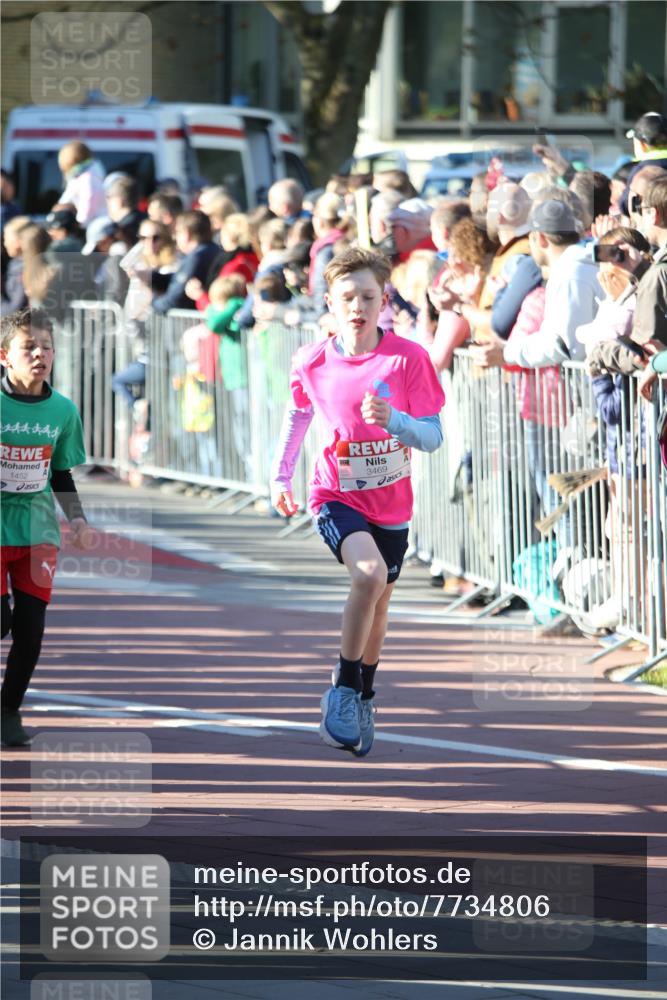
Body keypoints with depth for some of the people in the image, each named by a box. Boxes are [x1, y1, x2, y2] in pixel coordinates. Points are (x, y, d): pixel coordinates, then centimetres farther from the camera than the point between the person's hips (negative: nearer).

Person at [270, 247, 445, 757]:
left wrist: (395, 421, -32)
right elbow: (299, 413, 13)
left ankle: (364, 699, 39)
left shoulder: (408, 357, -13)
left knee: (377, 600, 15)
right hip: (336, 497, -2)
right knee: (369, 573, -28)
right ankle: (342, 690, -16)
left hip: (392, 503, 2)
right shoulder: (313, 362, -8)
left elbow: (433, 437, -13)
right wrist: (280, 476, 10)